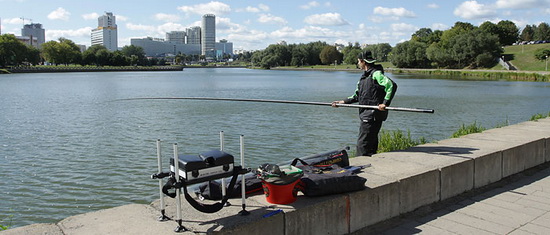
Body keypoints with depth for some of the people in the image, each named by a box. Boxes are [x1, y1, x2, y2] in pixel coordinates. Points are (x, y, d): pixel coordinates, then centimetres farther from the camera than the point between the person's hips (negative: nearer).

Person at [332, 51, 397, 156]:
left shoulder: (376, 74, -11)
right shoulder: (364, 76, 20)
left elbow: (392, 85, -21)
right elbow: (357, 96, 23)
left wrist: (385, 103, -26)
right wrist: (342, 102, 14)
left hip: (373, 115, -10)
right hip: (366, 115, 10)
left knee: (362, 143, -10)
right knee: (371, 143, 13)